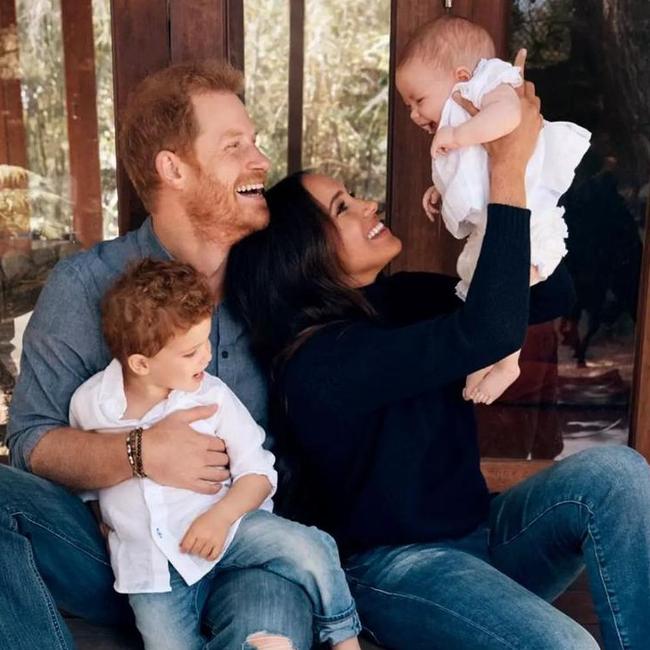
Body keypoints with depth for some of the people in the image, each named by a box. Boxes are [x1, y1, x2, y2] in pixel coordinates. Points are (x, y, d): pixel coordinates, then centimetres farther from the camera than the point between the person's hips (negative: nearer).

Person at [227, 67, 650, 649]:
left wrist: (521, 171, -8)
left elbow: (552, 296, 4)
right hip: (395, 568, -7)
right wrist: (507, 170, -28)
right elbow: (491, 330, -35)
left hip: (477, 535, 7)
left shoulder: (398, 301, 2)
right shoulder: (322, 360, -23)